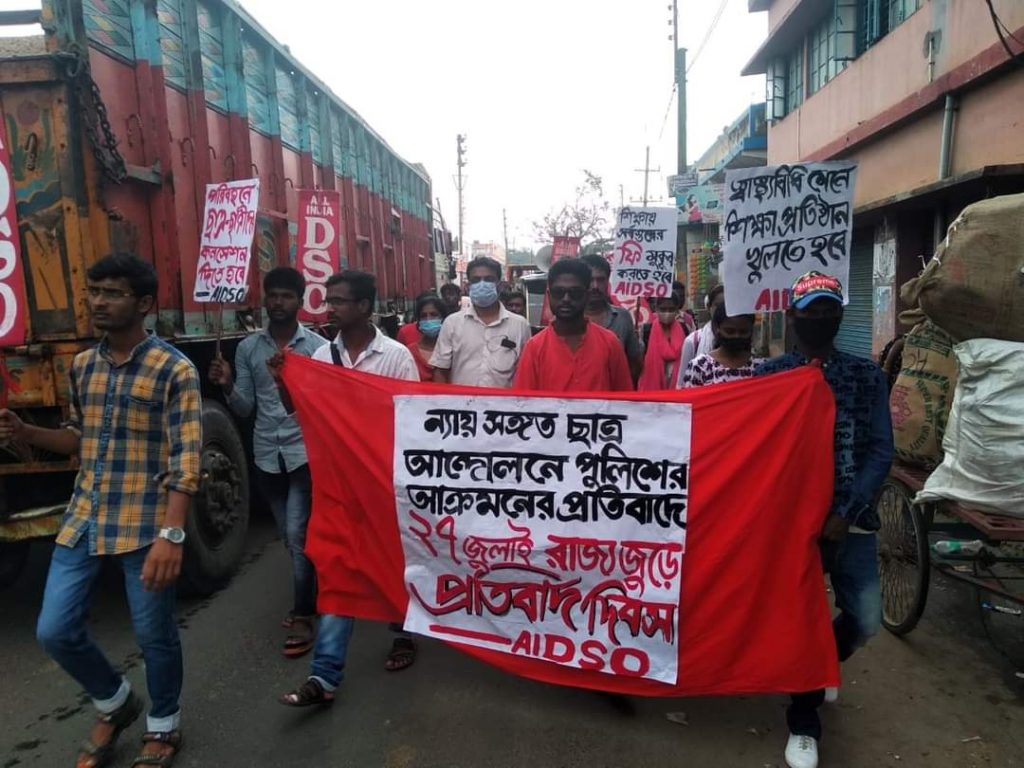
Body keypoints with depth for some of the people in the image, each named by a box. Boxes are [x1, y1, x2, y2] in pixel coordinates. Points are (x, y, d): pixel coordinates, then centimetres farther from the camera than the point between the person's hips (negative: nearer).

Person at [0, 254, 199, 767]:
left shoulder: (174, 370, -12)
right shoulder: (82, 366, 9)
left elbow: (185, 459, -17)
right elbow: (81, 440, 19)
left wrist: (171, 534, -26)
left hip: (145, 525, -6)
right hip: (84, 520, 6)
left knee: (154, 635, 8)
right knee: (55, 631, 10)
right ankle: (114, 704, 38)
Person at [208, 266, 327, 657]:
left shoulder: (316, 346, -3)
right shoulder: (248, 347, 7)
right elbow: (245, 408, 7)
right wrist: (227, 386, -12)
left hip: (304, 452, -4)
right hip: (267, 454, 4)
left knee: (297, 535, -6)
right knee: (290, 536, 15)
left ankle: (303, 616, 7)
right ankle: (309, 599, 34)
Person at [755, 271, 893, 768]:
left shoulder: (866, 376, 4)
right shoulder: (768, 375, 2)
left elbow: (880, 451, -1)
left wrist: (845, 513, -12)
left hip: (851, 519, 2)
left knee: (864, 619, 1)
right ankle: (804, 722, 26)